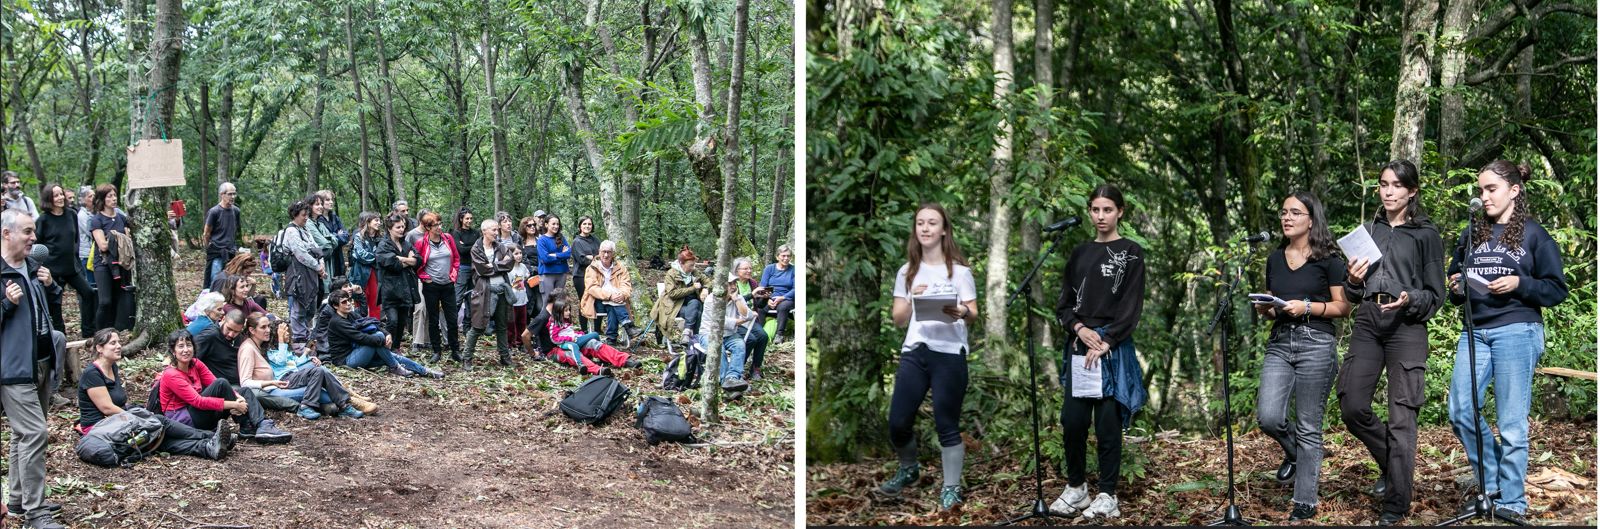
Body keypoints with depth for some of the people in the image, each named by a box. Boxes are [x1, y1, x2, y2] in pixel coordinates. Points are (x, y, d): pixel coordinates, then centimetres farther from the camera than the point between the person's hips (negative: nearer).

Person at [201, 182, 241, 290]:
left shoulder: (236, 211, 8)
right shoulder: (214, 212, -8)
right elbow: (206, 234, -1)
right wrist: (211, 249, 5)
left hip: (231, 253, 5)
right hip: (216, 253, -5)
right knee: (216, 281, -6)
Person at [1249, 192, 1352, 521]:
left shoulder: (1328, 259, -1)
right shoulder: (1275, 259, 15)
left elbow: (1343, 307, -3)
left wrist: (1307, 307, -16)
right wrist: (1264, 308, -1)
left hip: (1316, 344, -4)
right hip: (1279, 343, 4)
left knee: (1308, 427, -1)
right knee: (1268, 417, -11)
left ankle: (1305, 502, 8)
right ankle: (1295, 453, 22)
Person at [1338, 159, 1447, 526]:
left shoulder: (1426, 234, 3)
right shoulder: (1369, 230, 16)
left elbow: (1435, 294, 3)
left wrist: (1409, 299, -17)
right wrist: (1353, 282, -3)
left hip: (1407, 325, -5)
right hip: (1367, 321, 5)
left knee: (1401, 417, -7)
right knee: (1352, 407, -2)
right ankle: (1391, 464, 25)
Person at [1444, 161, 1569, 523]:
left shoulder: (1534, 234, 1)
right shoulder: (1471, 235, 15)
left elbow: (1557, 290, -1)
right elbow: (1455, 280, 24)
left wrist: (1519, 284, -16)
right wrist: (1457, 289, 2)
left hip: (1517, 332, -5)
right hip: (1474, 332, 5)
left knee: (1511, 423, -2)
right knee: (1461, 412, -1)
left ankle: (1511, 502, 7)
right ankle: (1492, 485, 17)